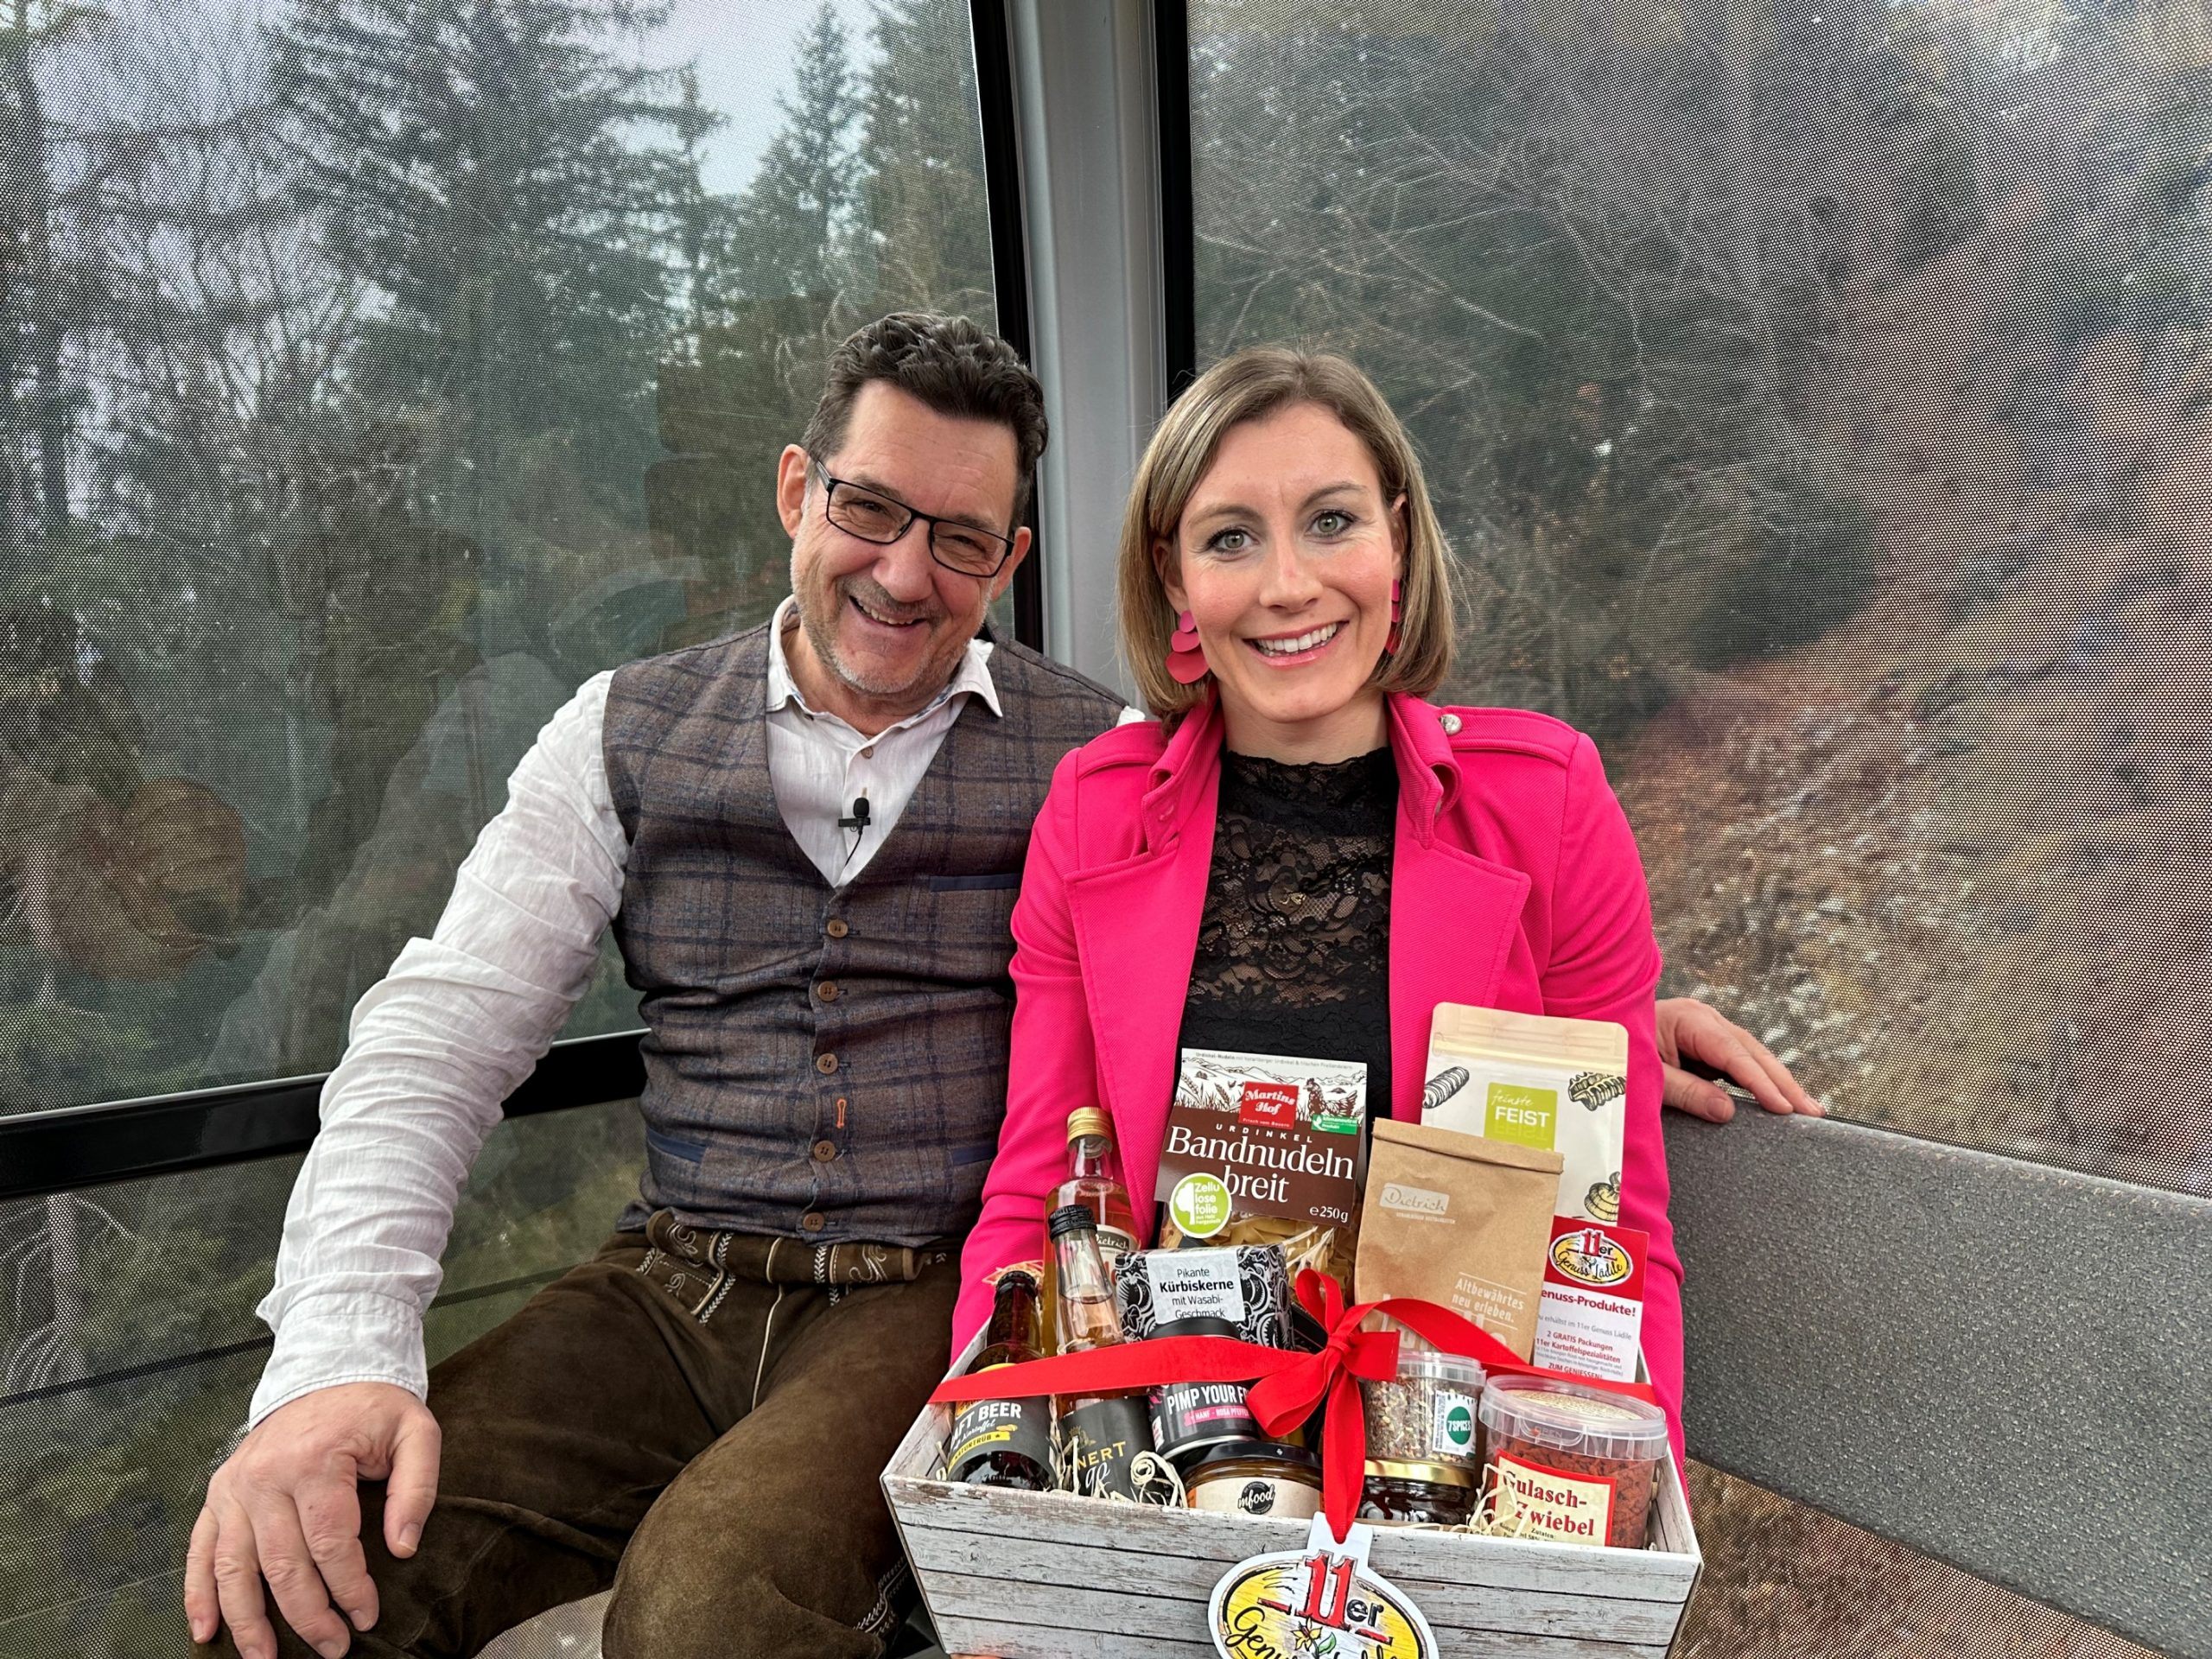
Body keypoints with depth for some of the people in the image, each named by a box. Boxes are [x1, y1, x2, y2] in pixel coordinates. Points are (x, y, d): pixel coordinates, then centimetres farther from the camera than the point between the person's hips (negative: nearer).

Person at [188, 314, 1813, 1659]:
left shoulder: (1097, 756, 3)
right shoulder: (629, 732, 7)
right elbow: (438, 1040, 1)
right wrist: (339, 1356, -13)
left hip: (940, 1296, -2)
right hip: (670, 1285, 3)